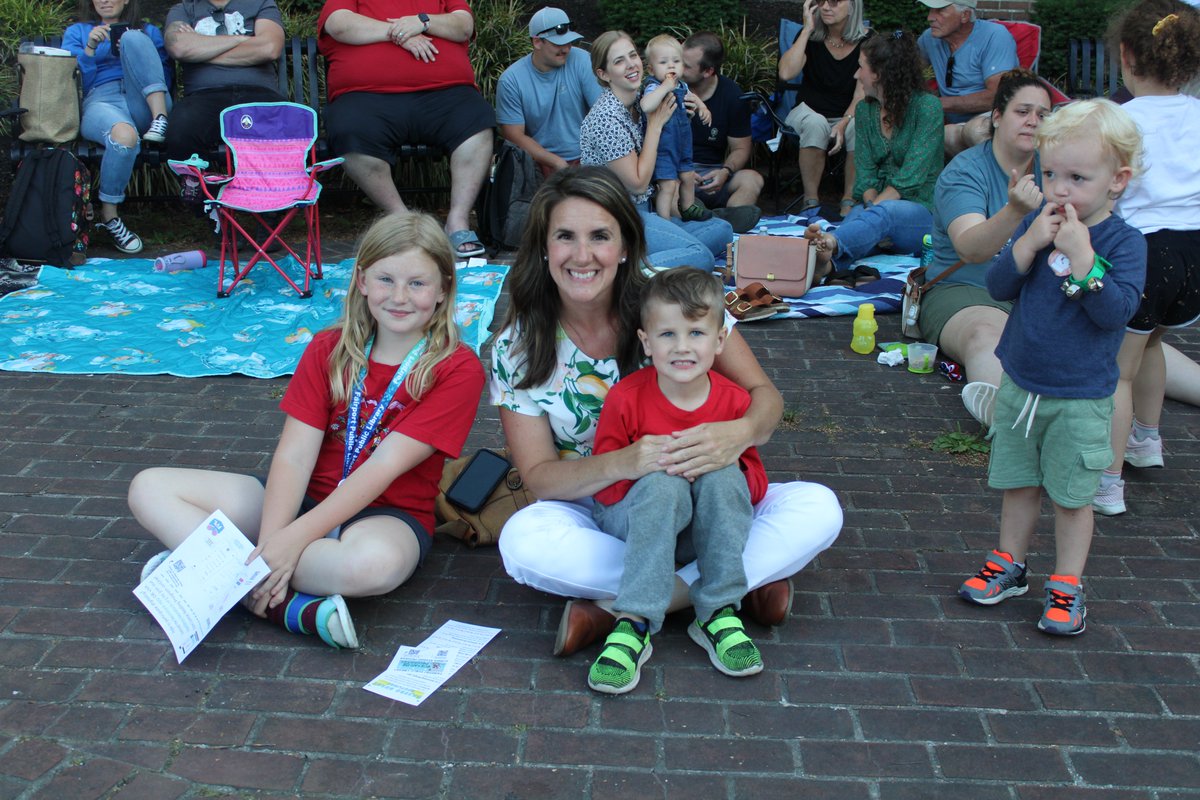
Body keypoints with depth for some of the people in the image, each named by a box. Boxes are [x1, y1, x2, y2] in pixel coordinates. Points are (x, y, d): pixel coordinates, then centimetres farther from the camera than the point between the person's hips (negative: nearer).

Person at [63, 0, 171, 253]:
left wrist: (135, 50, 1)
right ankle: (108, 216, -24)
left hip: (143, 105, 1)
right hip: (100, 101, -1)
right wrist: (90, 48, -2)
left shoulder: (148, 31, 29)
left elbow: (165, 77, 16)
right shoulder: (77, 32, 27)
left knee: (133, 38, -22)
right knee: (125, 135, -39)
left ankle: (161, 118, -34)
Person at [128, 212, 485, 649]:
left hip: (387, 513, -5)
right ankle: (296, 607, -26)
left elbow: (385, 465, -19)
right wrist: (271, 543, -23)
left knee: (376, 563, -42)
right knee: (150, 488, -8)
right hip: (308, 497, 6)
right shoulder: (327, 349, 4)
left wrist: (294, 537, -26)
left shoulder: (457, 369, -11)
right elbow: (295, 454, -6)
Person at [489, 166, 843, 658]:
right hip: (595, 514, 0)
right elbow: (538, 476, -11)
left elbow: (764, 395, -8)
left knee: (818, 510, -23)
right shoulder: (518, 347, -8)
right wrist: (623, 462, -32)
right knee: (523, 540, -33)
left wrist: (738, 433, -34)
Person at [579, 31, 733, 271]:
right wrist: (656, 124, -10)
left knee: (722, 231, 3)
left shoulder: (636, 102, 7)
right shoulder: (607, 118, -20)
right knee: (701, 256, -24)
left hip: (641, 208, 10)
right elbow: (637, 183, -16)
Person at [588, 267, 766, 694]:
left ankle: (719, 611, -22)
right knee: (663, 485, -34)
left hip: (708, 527, 2)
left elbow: (756, 485, 0)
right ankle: (634, 622, -33)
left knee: (723, 476, -28)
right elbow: (603, 488, -8)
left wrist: (724, 461, -22)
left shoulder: (733, 402, -5)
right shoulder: (626, 399, -11)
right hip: (632, 520, -2)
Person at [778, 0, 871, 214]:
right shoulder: (811, 36, -2)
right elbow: (786, 73, -19)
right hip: (810, 112, 0)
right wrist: (807, 30, -16)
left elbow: (861, 94, -11)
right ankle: (810, 200, -25)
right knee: (816, 125, -35)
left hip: (850, 115, 0)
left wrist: (844, 123, -28)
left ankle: (849, 200, -19)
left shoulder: (867, 40, -5)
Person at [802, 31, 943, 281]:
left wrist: (873, 210, -20)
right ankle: (826, 258, -67)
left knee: (885, 212, -38)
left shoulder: (927, 106, -3)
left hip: (922, 211, -4)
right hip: (879, 203, 5)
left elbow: (910, 178, -12)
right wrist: (871, 204, -14)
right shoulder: (865, 110, 15)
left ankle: (829, 245, -70)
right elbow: (865, 176, 6)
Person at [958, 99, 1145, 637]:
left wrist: (1081, 256, -31)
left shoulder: (1124, 242, -13)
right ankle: (1009, 566, 34)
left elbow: (1115, 311, -24)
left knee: (1072, 495, 8)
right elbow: (998, 286, -6)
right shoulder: (1037, 225, -1)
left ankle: (1066, 586, 22)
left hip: (1081, 399, -4)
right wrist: (1029, 243, -20)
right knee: (1019, 484, 17)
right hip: (1020, 386, 4)